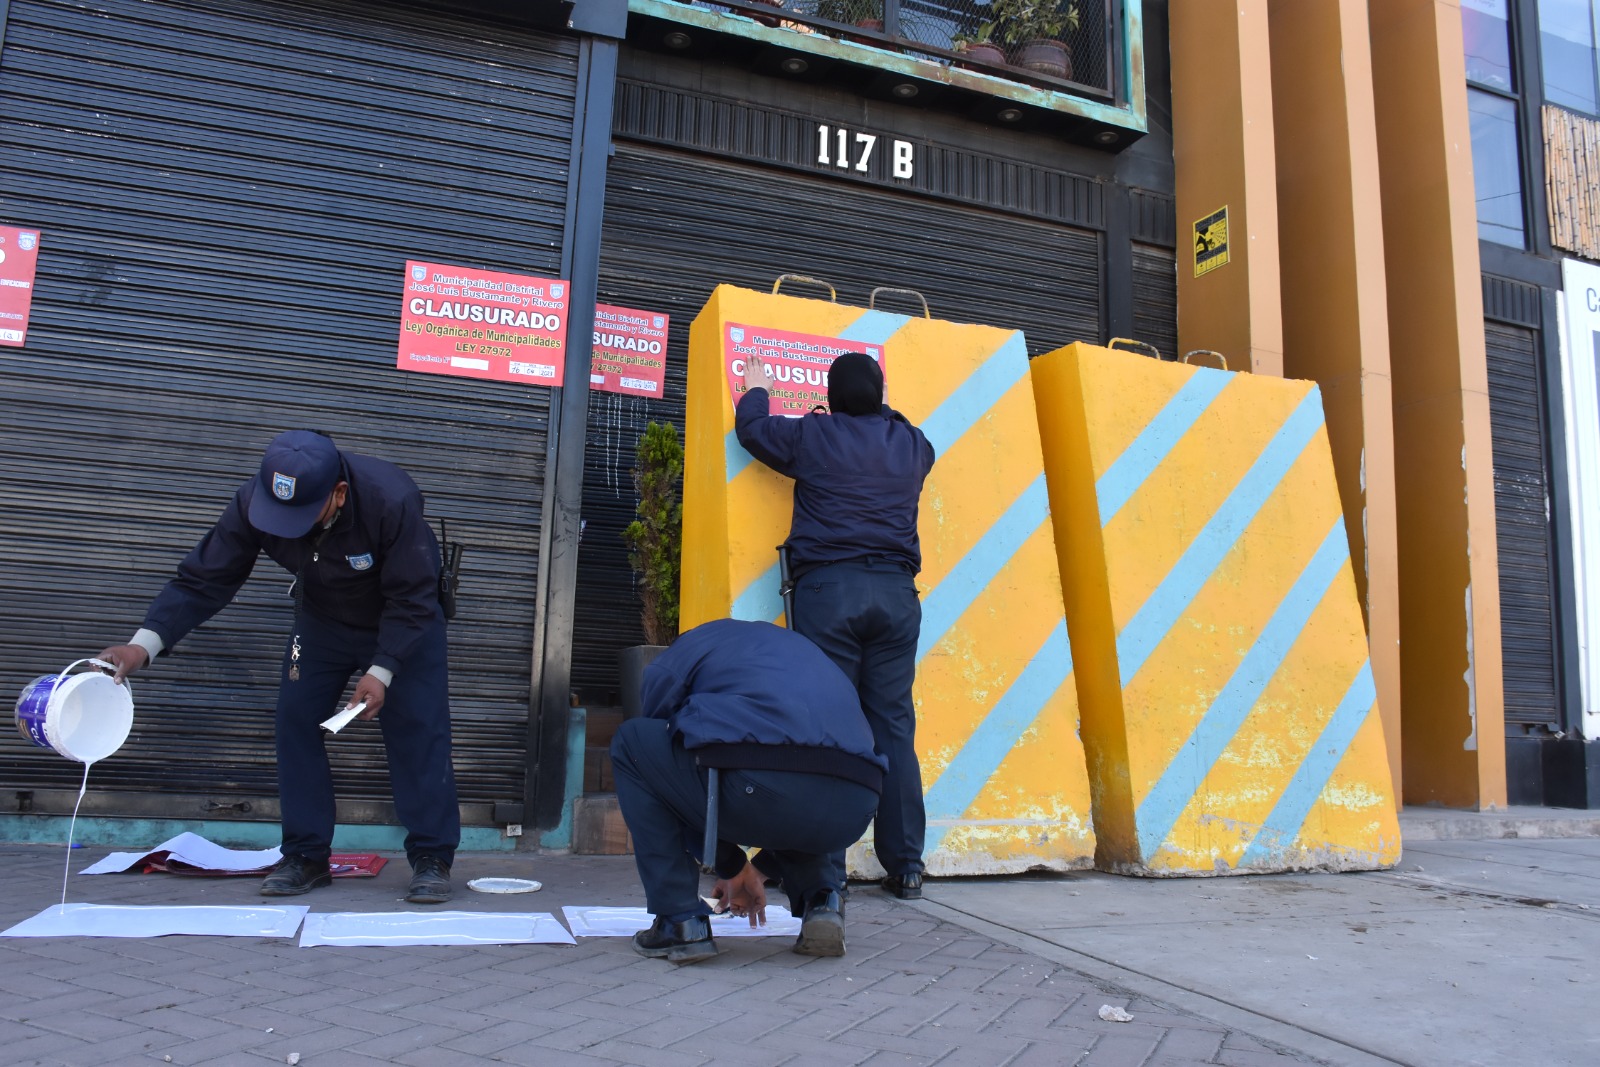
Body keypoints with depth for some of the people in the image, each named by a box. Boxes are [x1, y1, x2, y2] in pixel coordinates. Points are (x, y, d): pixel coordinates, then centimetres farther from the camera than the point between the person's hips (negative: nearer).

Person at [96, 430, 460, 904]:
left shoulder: (392, 500, -37)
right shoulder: (252, 504, -25)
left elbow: (413, 598, -28)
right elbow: (204, 580, -19)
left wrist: (381, 671, -32)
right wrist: (145, 643, -32)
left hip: (405, 621, -4)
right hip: (321, 619, 4)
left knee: (418, 727, -11)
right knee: (294, 720, -3)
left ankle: (432, 859, -2)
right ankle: (306, 856, 9)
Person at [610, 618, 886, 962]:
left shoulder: (686, 645, 24)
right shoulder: (796, 643, 40)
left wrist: (731, 864, 40)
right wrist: (757, 870, 54)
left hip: (758, 786, -6)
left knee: (631, 743, 21)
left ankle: (680, 921, 15)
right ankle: (820, 901, 18)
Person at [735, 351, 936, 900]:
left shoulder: (811, 436, 5)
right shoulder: (912, 443, 14)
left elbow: (751, 428, 21)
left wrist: (757, 389, 41)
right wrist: (879, 408, 53)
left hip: (827, 587, -3)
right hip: (896, 591, 3)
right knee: (894, 726, 5)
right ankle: (906, 866, 7)